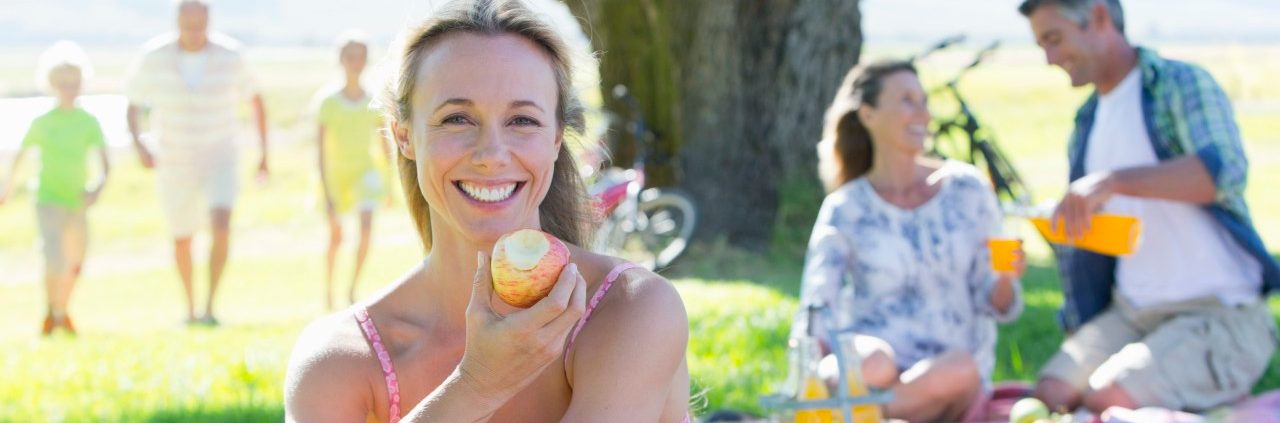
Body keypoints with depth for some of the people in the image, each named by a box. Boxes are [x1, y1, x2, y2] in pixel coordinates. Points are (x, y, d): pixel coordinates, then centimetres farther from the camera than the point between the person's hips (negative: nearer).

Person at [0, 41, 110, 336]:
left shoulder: (89, 123, -1)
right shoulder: (42, 123, -5)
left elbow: (105, 162, -7)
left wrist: (99, 187, -26)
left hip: (77, 202, 3)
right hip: (49, 201, -3)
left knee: (76, 264, 15)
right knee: (55, 260, -20)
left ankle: (62, 310, 39)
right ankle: (52, 313, -2)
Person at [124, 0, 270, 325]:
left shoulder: (229, 57, -13)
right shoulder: (153, 57, -13)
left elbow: (255, 100, 3)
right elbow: (133, 103, 1)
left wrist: (264, 153, 3)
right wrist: (138, 143, -16)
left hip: (219, 157, -1)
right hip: (174, 161, 1)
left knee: (222, 226, -24)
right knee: (182, 240, 13)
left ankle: (210, 307, -16)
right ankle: (190, 306, 36)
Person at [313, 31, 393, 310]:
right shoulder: (329, 102, -10)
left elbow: (384, 145, 6)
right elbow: (321, 149, -11)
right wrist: (326, 192, -16)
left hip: (365, 171, 1)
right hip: (336, 174, -1)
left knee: (366, 228, -19)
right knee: (336, 236, 8)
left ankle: (353, 289, -7)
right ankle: (328, 291, 28)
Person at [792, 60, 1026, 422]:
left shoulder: (966, 190, 5)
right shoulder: (845, 211, 2)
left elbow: (994, 304, 8)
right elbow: (815, 315, -4)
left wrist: (1006, 278, -17)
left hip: (952, 391, 2)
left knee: (961, 368, -37)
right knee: (874, 365, -40)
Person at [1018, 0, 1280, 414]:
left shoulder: (1181, 84, -6)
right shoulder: (1087, 123, 17)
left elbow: (1225, 170, -28)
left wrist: (1114, 181, -39)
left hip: (1219, 315, -6)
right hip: (1131, 313, 6)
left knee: (1106, 399, -27)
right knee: (1049, 394, -18)